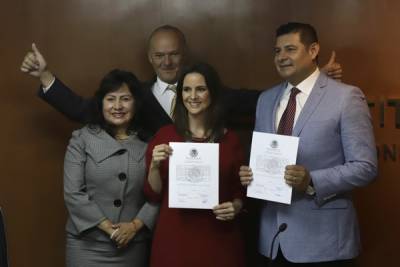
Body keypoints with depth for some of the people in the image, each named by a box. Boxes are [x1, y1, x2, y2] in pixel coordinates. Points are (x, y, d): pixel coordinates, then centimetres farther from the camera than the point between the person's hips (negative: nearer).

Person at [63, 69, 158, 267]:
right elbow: (73, 193, -6)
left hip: (133, 245, 1)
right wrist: (107, 226, -10)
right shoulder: (82, 139, 0)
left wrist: (135, 225, -13)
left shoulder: (148, 143, 3)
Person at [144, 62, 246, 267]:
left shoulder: (230, 140, 1)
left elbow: (239, 192, 9)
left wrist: (235, 207, -10)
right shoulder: (165, 136, 0)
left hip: (218, 237, 1)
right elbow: (153, 194, 2)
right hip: (174, 236, 0)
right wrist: (155, 166, -14)